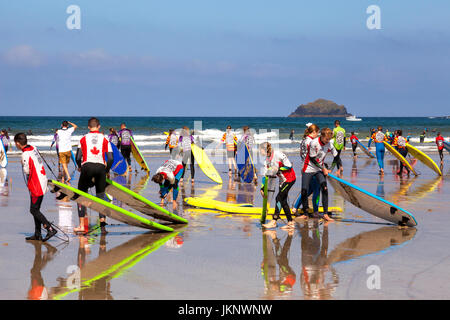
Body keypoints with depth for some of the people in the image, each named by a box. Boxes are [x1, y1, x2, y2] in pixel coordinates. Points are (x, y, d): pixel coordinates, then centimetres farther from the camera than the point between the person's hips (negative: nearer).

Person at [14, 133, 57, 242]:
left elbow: (27, 170, -17)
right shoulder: (34, 149, 8)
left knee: (34, 210, -5)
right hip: (42, 182, 9)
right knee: (36, 209, 13)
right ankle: (37, 234, 14)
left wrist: (23, 164, 1)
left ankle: (50, 229, -12)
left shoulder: (26, 154, -18)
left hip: (36, 185, -9)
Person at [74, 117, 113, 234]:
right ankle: (102, 223, -2)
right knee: (100, 196, 12)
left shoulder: (83, 139, 9)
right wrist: (106, 171, 18)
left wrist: (80, 167, 23)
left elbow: (78, 158, 3)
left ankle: (82, 225, 5)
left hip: (87, 167, -1)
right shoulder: (104, 139, 10)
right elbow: (111, 159, 3)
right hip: (101, 167, 1)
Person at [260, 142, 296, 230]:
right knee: (283, 201, 5)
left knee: (279, 198, -13)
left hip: (289, 179, -8)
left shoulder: (278, 154, -19)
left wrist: (278, 169, -22)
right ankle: (290, 223, 10)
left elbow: (289, 166, -17)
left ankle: (274, 221, -13)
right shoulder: (267, 160, 3)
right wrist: (262, 187, 3)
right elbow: (265, 174, 7)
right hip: (282, 180, 8)